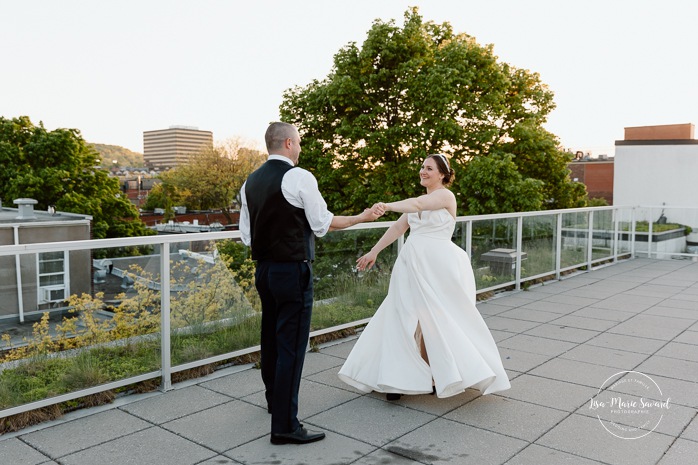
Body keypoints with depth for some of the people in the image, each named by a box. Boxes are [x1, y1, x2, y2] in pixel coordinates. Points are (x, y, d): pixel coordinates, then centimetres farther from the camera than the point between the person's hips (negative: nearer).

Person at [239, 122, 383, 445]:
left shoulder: (251, 182, 8)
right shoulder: (300, 177, -13)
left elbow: (246, 235, 11)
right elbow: (322, 224, -7)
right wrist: (362, 218, 4)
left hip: (263, 270, 8)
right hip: (293, 271, -8)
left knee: (271, 336, 21)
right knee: (292, 345, -3)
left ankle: (274, 398, 41)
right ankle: (285, 426, 2)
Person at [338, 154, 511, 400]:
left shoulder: (446, 195, -5)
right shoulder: (420, 200, 19)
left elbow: (417, 204, -24)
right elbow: (398, 227, 18)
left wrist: (387, 206, -38)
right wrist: (373, 252, 16)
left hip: (437, 266, -7)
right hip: (414, 265, 7)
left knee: (438, 320, -3)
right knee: (410, 320, 4)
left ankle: (443, 377, 12)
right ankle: (404, 378, 10)